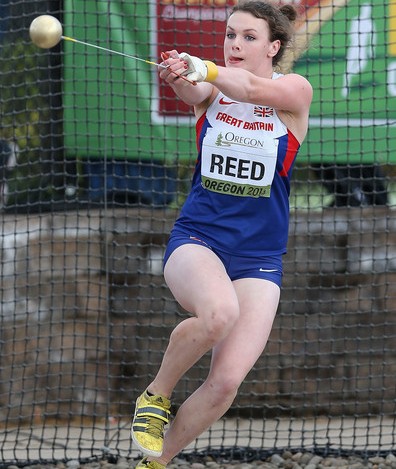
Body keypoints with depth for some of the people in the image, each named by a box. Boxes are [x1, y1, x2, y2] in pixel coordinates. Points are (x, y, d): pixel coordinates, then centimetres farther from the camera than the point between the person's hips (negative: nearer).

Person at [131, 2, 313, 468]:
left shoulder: (294, 91, -2)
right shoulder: (212, 88, 1)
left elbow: (251, 88, -24)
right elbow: (191, 91, -24)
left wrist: (201, 67, -40)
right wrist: (179, 77, -47)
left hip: (258, 258, 0)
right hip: (196, 239, 0)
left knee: (225, 382, -15)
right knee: (219, 312, -35)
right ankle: (156, 394, -10)